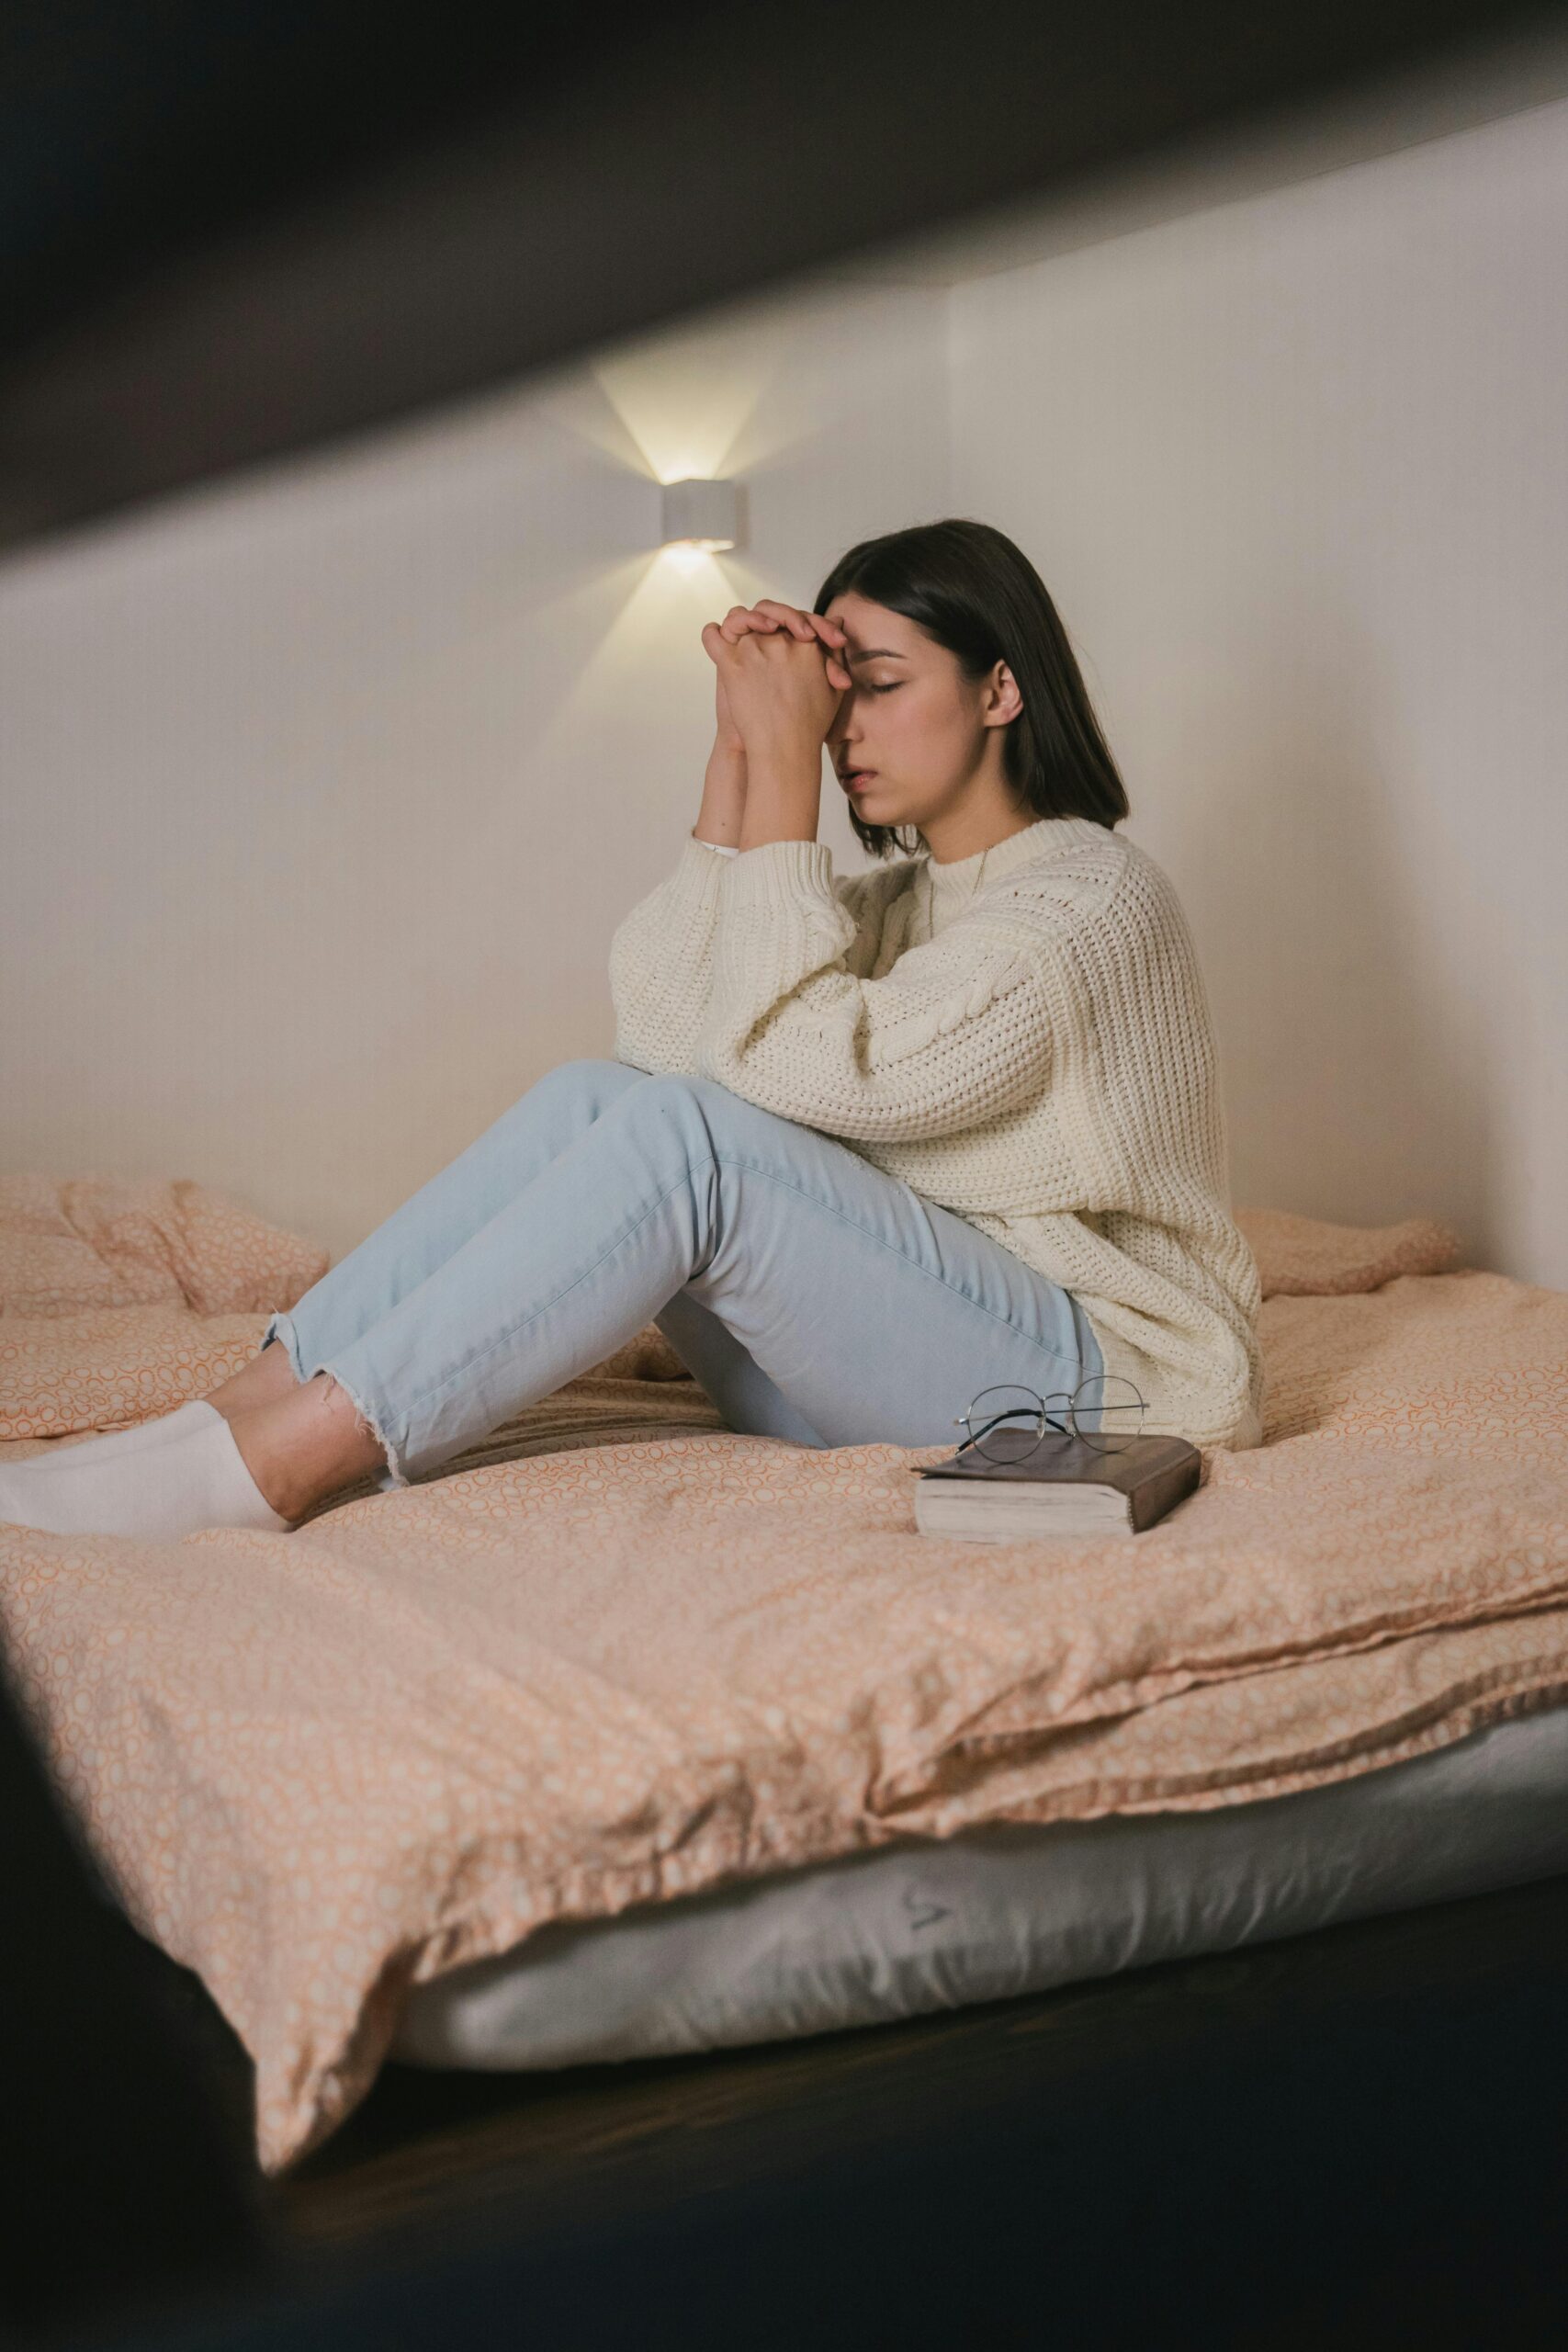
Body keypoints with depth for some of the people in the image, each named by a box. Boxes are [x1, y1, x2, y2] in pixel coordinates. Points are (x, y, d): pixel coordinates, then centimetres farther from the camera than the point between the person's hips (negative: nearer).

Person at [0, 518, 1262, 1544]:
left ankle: (269, 1467, -28)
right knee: (592, 1099, -12)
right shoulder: (903, 892, 16)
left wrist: (787, 770, -18)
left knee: (682, 1132, -27)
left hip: (1097, 1376, -7)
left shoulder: (1092, 892, -9)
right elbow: (665, 1027, -2)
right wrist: (740, 752, -4)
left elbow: (802, 1063, -22)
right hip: (892, 1363, 7)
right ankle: (247, 1410, -19)